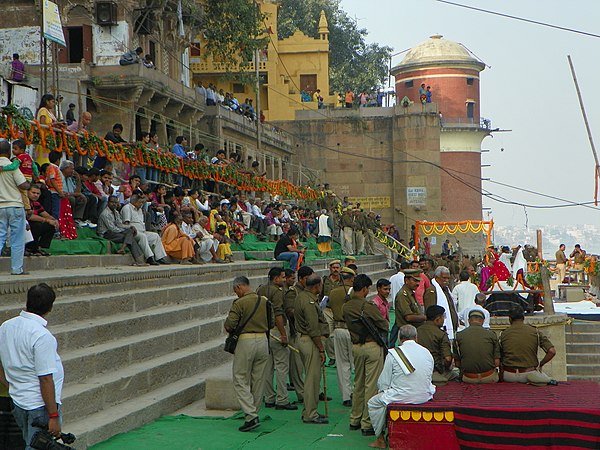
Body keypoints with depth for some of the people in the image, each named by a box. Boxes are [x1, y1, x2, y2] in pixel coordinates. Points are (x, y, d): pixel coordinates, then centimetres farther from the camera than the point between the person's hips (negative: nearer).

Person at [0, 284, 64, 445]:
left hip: (17, 401, 8)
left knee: (30, 444, 20)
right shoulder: (42, 336, -22)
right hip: (40, 406, -8)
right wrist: (54, 416, -17)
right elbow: (45, 379, -22)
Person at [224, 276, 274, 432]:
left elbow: (229, 325, -15)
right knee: (258, 379, 15)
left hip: (246, 342, -6)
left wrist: (231, 331, 6)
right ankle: (254, 412, 23)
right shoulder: (265, 301, 6)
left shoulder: (239, 303, -12)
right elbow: (272, 322, 12)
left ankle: (251, 415, -11)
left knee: (241, 380, 0)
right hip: (263, 340, 6)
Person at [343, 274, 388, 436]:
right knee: (372, 385, -1)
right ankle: (367, 423, 0)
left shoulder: (346, 307, 2)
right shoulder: (368, 306, -17)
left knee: (358, 384, 19)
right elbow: (385, 326, -8)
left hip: (356, 346, 7)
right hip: (372, 346, -7)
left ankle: (355, 419, 26)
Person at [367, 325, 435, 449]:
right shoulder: (427, 353, 3)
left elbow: (383, 382, -7)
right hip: (424, 396, 6)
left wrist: (384, 390, 16)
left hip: (401, 397, -5)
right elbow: (428, 377, 12)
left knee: (373, 403, 19)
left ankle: (381, 440, 22)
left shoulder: (393, 353, -10)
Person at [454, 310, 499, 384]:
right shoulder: (491, 334, 0)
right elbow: (497, 362, -2)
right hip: (489, 378, 0)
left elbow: (457, 363, 3)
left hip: (468, 379, 0)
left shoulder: (459, 335, 1)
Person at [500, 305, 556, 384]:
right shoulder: (535, 332, -1)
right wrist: (540, 364, 7)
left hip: (509, 376, 1)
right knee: (547, 380, 28)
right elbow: (552, 351, -8)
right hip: (529, 372, 0)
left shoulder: (503, 334, -1)